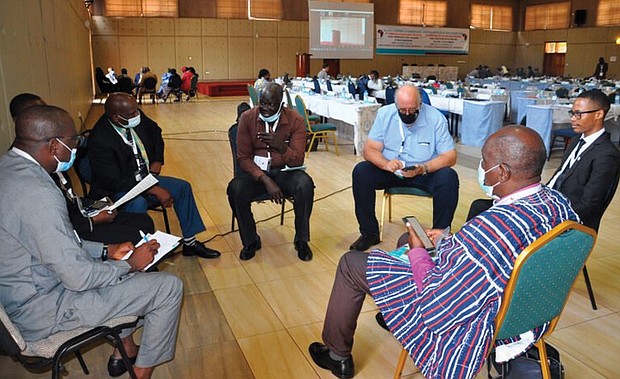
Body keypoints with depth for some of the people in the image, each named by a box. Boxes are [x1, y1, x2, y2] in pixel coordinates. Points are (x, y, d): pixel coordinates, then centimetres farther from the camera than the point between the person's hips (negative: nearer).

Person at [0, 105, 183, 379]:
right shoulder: (38, 193, -31)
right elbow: (78, 277, -26)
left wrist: (105, 251, 6)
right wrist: (131, 265, -10)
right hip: (41, 311, -10)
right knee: (169, 287, -8)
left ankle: (125, 351, 32)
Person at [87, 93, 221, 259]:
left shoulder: (137, 118, -9)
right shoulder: (99, 140, -27)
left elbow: (155, 131, 15)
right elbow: (115, 181, -27)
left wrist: (157, 161, 2)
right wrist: (155, 190, -28)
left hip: (145, 178, 7)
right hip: (116, 190, -7)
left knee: (183, 187, -2)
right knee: (138, 203, -36)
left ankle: (190, 243, 7)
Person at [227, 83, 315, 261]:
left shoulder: (295, 120, -10)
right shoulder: (247, 118, -8)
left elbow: (298, 160, -14)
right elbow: (243, 157, -8)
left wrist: (281, 146, -37)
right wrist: (266, 180, -24)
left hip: (284, 171, 0)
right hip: (256, 172, 1)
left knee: (305, 185, -32)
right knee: (235, 189, -30)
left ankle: (301, 241, -9)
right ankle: (250, 241, -5)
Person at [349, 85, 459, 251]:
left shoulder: (436, 118, -12)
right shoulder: (384, 114, -7)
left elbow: (450, 156, -13)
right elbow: (370, 150, -9)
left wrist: (423, 168, -33)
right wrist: (386, 164, -32)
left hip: (426, 172, -1)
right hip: (390, 169, 2)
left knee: (449, 178, -30)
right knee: (361, 172, -23)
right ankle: (369, 233, -9)